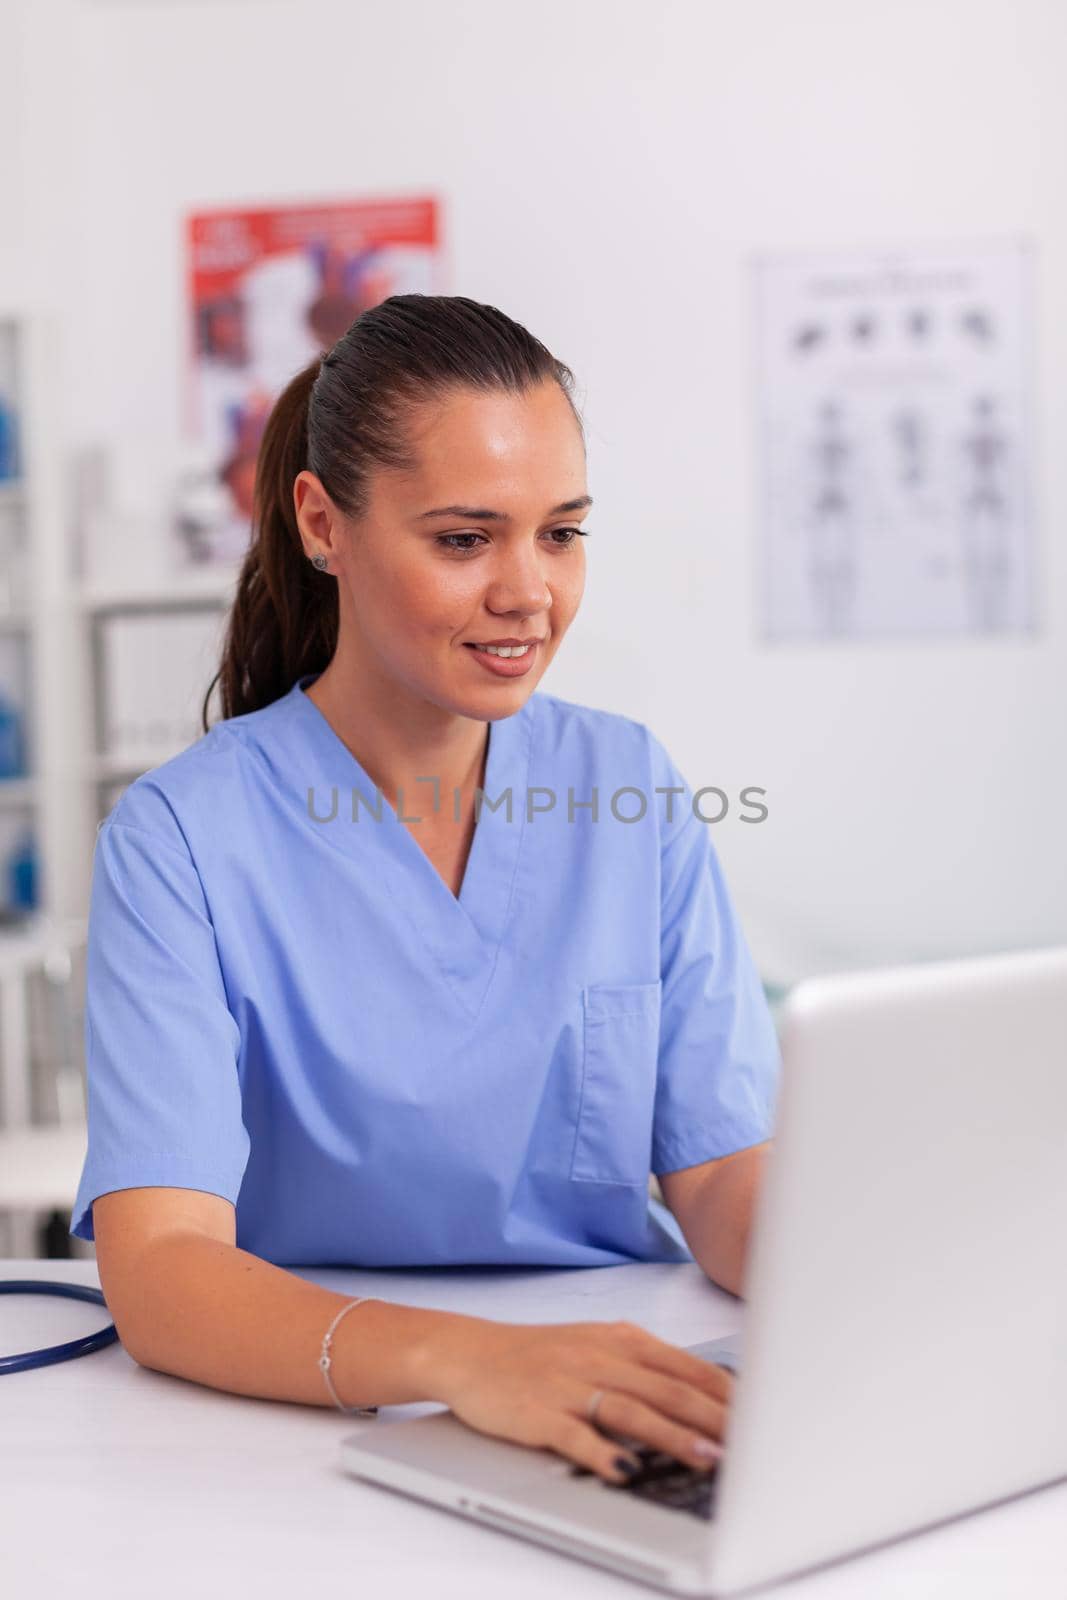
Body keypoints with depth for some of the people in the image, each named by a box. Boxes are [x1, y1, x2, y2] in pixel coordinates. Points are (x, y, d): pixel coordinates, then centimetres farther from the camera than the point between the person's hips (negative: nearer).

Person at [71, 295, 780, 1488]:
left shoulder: (631, 788, 4)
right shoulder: (184, 839, -10)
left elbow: (723, 1170, 1)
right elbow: (157, 1271, -20)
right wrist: (462, 1360, -38)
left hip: (628, 1438, 3)